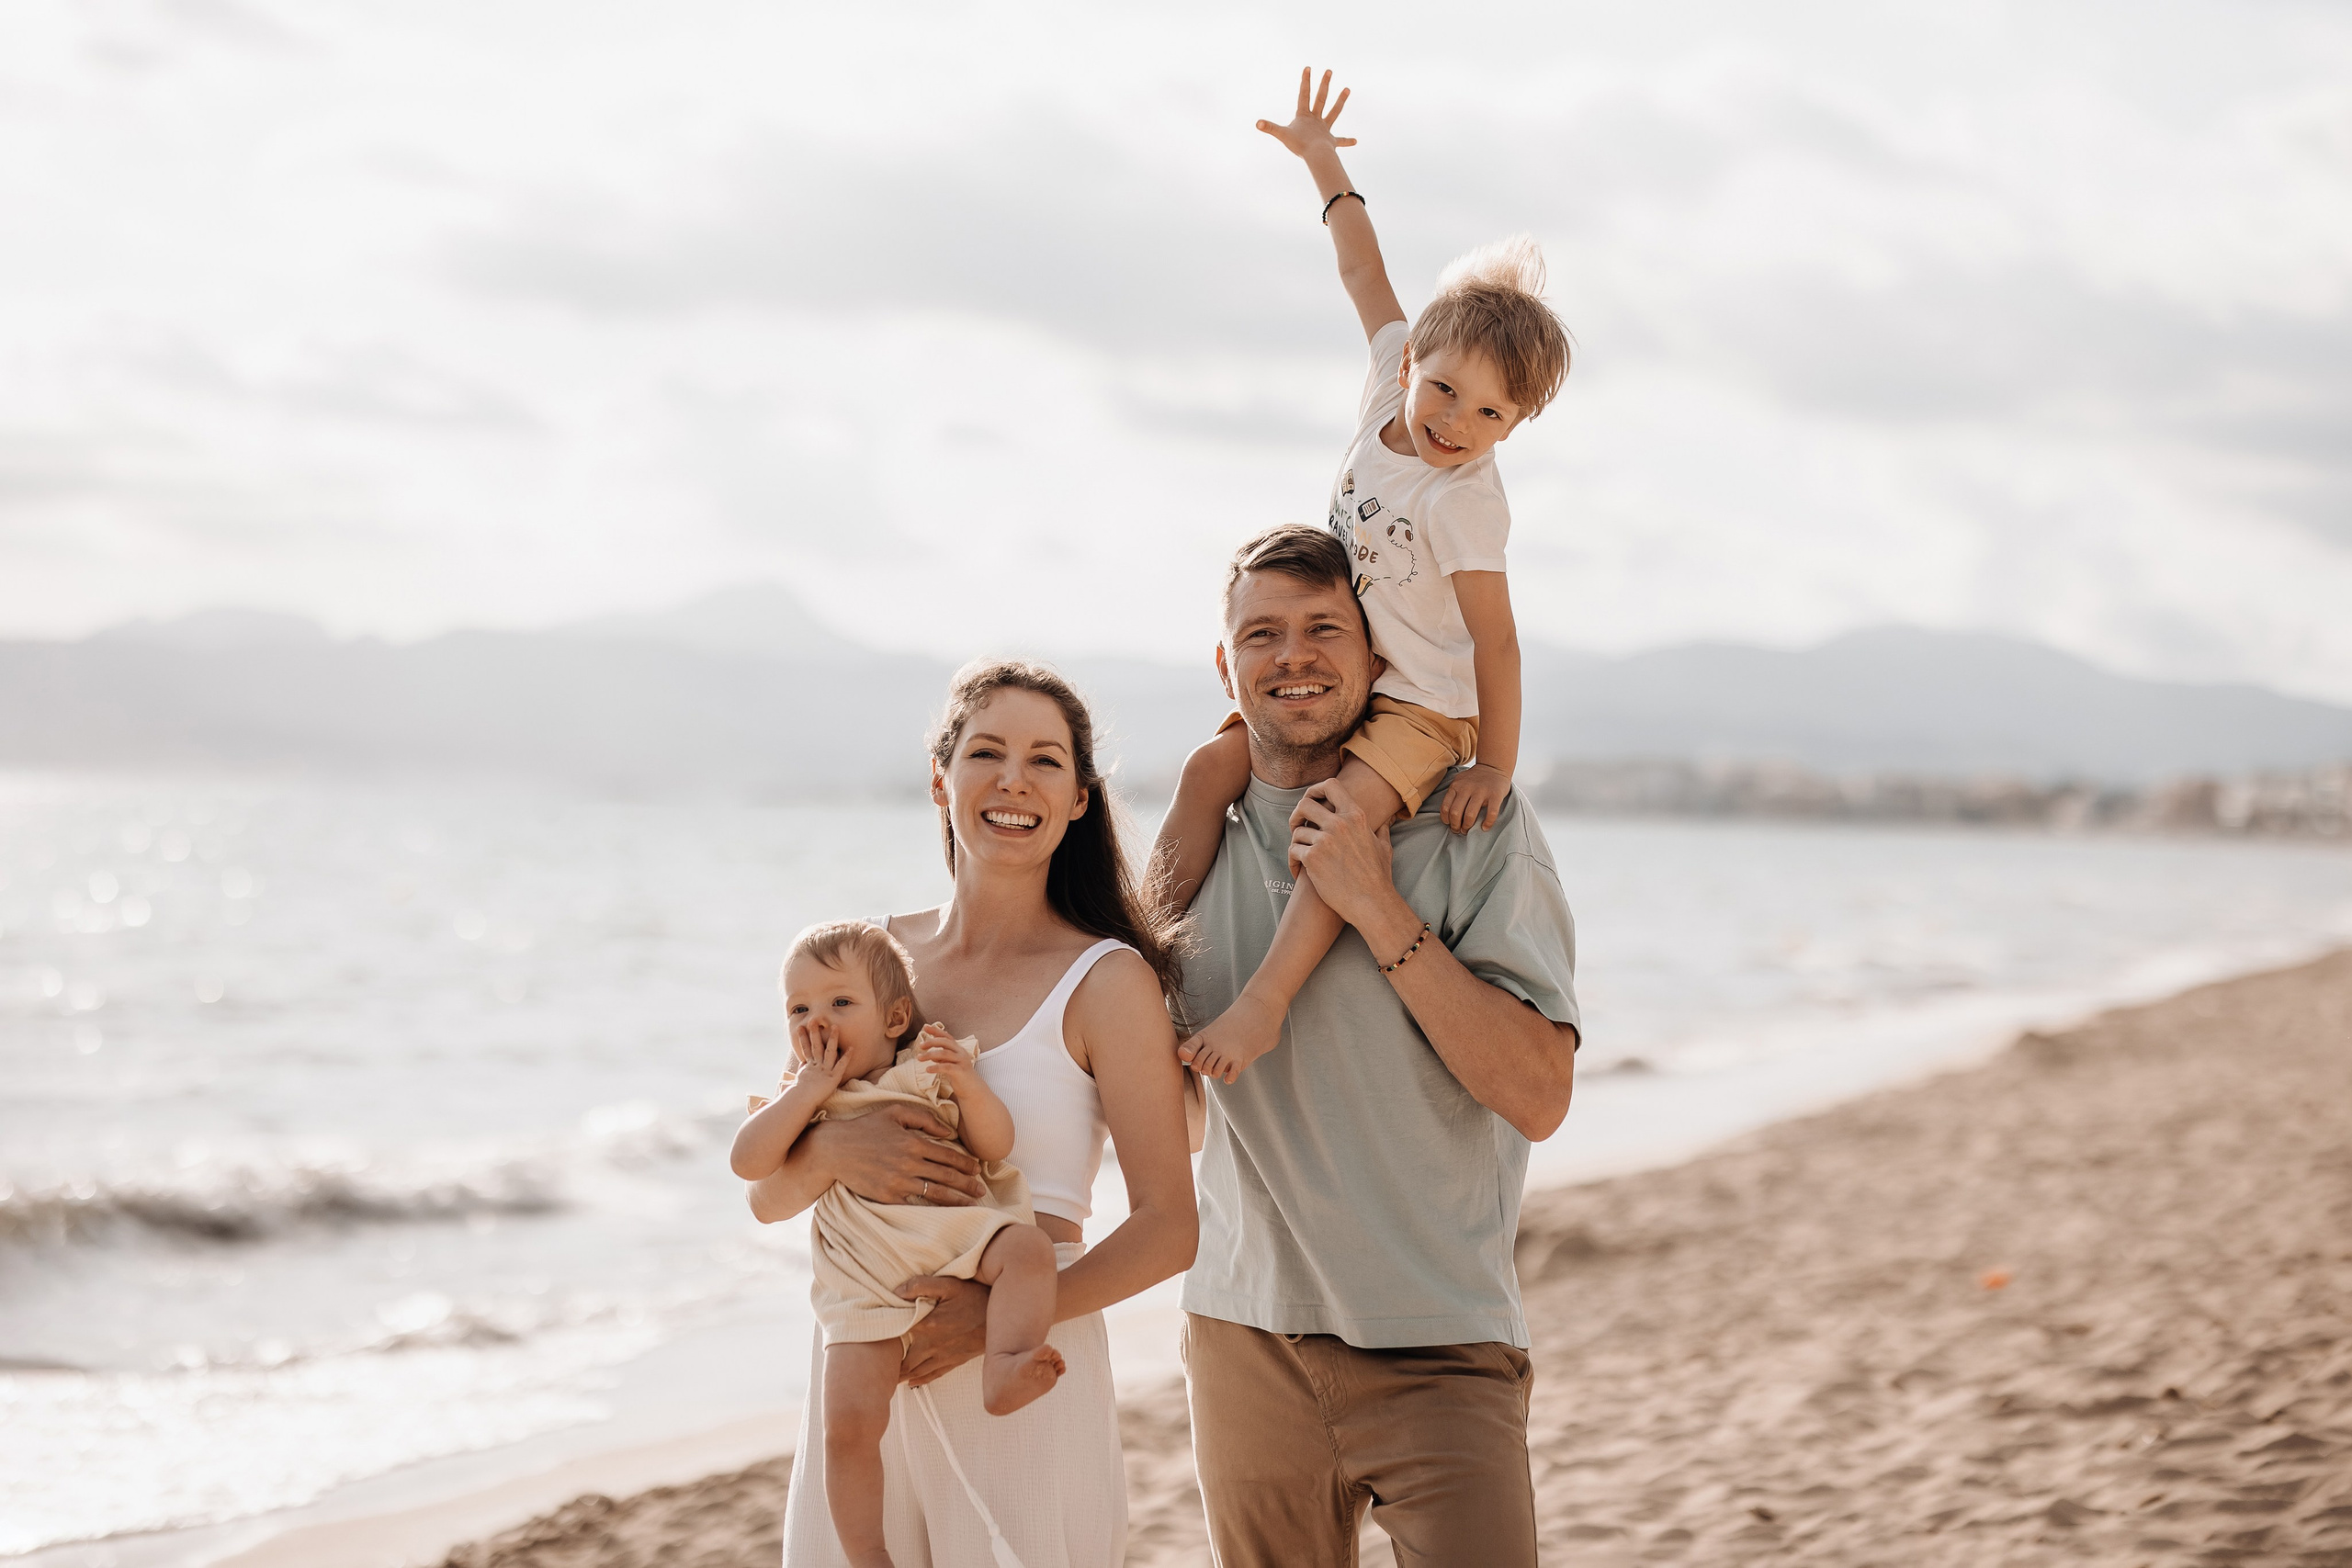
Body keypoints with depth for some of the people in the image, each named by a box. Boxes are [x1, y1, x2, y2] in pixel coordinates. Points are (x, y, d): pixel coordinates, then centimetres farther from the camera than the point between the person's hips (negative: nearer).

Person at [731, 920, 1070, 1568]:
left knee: (1028, 1247, -30)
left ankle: (1005, 1369, -42)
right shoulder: (803, 1100, 14)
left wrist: (968, 1084, -17)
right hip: (867, 1286, -1)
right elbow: (749, 1162, -3)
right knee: (849, 1423, -14)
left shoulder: (927, 1071, 10)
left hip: (954, 1234, 1)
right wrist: (813, 1087, -5)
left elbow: (995, 1144, 1)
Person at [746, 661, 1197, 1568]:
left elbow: (1169, 1228, -8)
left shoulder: (1104, 980, -4)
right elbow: (768, 1194, 9)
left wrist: (1004, 1313, -20)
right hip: (857, 1376, 4)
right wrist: (831, 1151, -13)